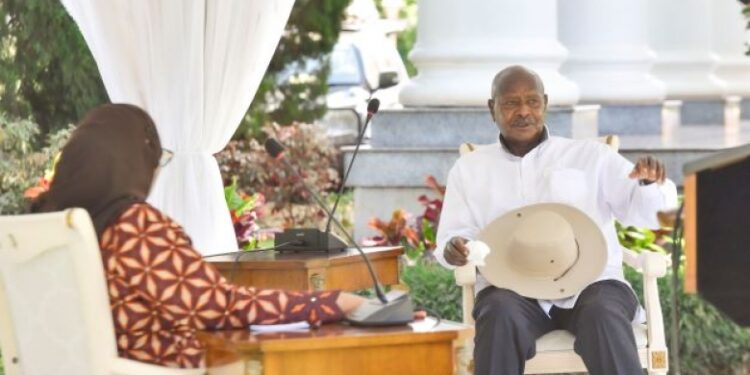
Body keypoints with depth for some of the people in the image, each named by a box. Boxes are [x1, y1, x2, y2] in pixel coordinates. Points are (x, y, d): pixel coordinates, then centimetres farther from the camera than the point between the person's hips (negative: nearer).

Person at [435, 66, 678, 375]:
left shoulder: (590, 156, 14)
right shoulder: (470, 168, 19)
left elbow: (648, 213, 9)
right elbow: (453, 233, 16)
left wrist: (651, 183, -15)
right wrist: (454, 248, -9)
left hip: (591, 282, -1)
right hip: (512, 289, 1)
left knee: (603, 315, -35)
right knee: (501, 316, -35)